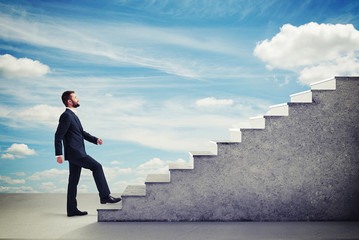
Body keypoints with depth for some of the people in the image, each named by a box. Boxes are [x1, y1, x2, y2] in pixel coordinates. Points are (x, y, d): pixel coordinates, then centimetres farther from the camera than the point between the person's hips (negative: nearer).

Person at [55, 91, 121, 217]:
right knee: (96, 166, -12)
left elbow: (82, 133, 24)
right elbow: (58, 136, -15)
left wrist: (96, 140, 11)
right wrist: (59, 154, -19)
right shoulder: (66, 116, -11)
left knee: (73, 181, 10)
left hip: (77, 152, 10)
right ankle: (105, 196, -10)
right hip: (74, 152, -10)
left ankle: (72, 209, 16)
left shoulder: (72, 115, 20)